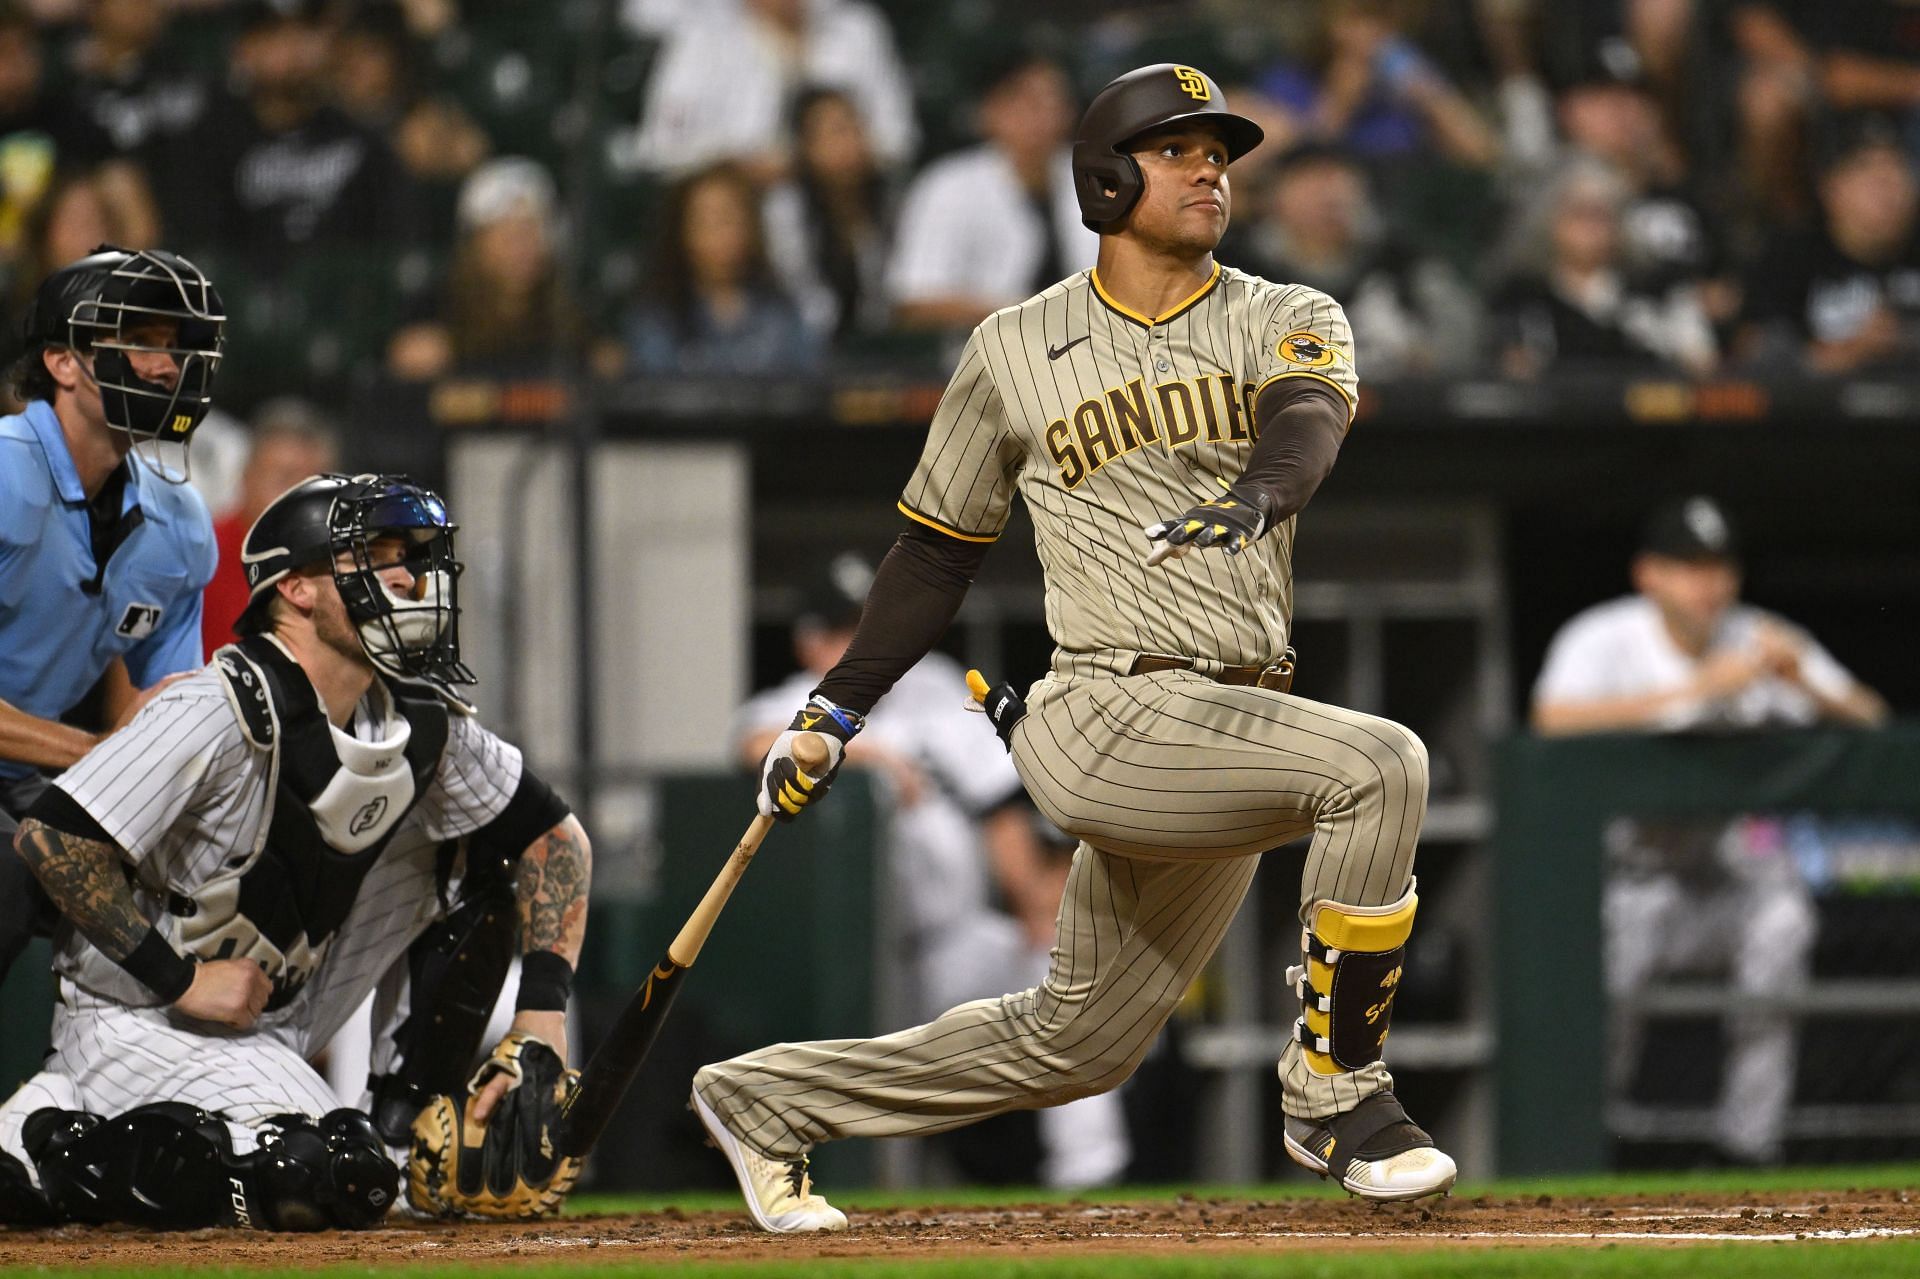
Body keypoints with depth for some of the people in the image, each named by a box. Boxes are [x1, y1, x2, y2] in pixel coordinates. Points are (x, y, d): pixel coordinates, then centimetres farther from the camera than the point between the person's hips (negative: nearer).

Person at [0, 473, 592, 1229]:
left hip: (276, 1028, 8)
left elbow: (554, 837, 7)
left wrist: (542, 1017, -6)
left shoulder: (425, 725, -2)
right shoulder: (222, 708, -23)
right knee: (336, 1185, -29)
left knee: (469, 855, 4)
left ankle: (447, 1127, 7)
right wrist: (180, 979, -23)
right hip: (139, 1019, -8)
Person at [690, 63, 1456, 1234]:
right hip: (1108, 722, -4)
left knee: (1072, 1046, 11)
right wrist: (839, 705, 11)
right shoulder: (1015, 351, 7)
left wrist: (1259, 489, -39)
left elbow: (1308, 420, -16)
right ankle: (1336, 1095, -15)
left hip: (1232, 726, 4)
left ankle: (769, 1101, 30)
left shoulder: (1291, 323, 9)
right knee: (1381, 764, -26)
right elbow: (940, 548, 17)